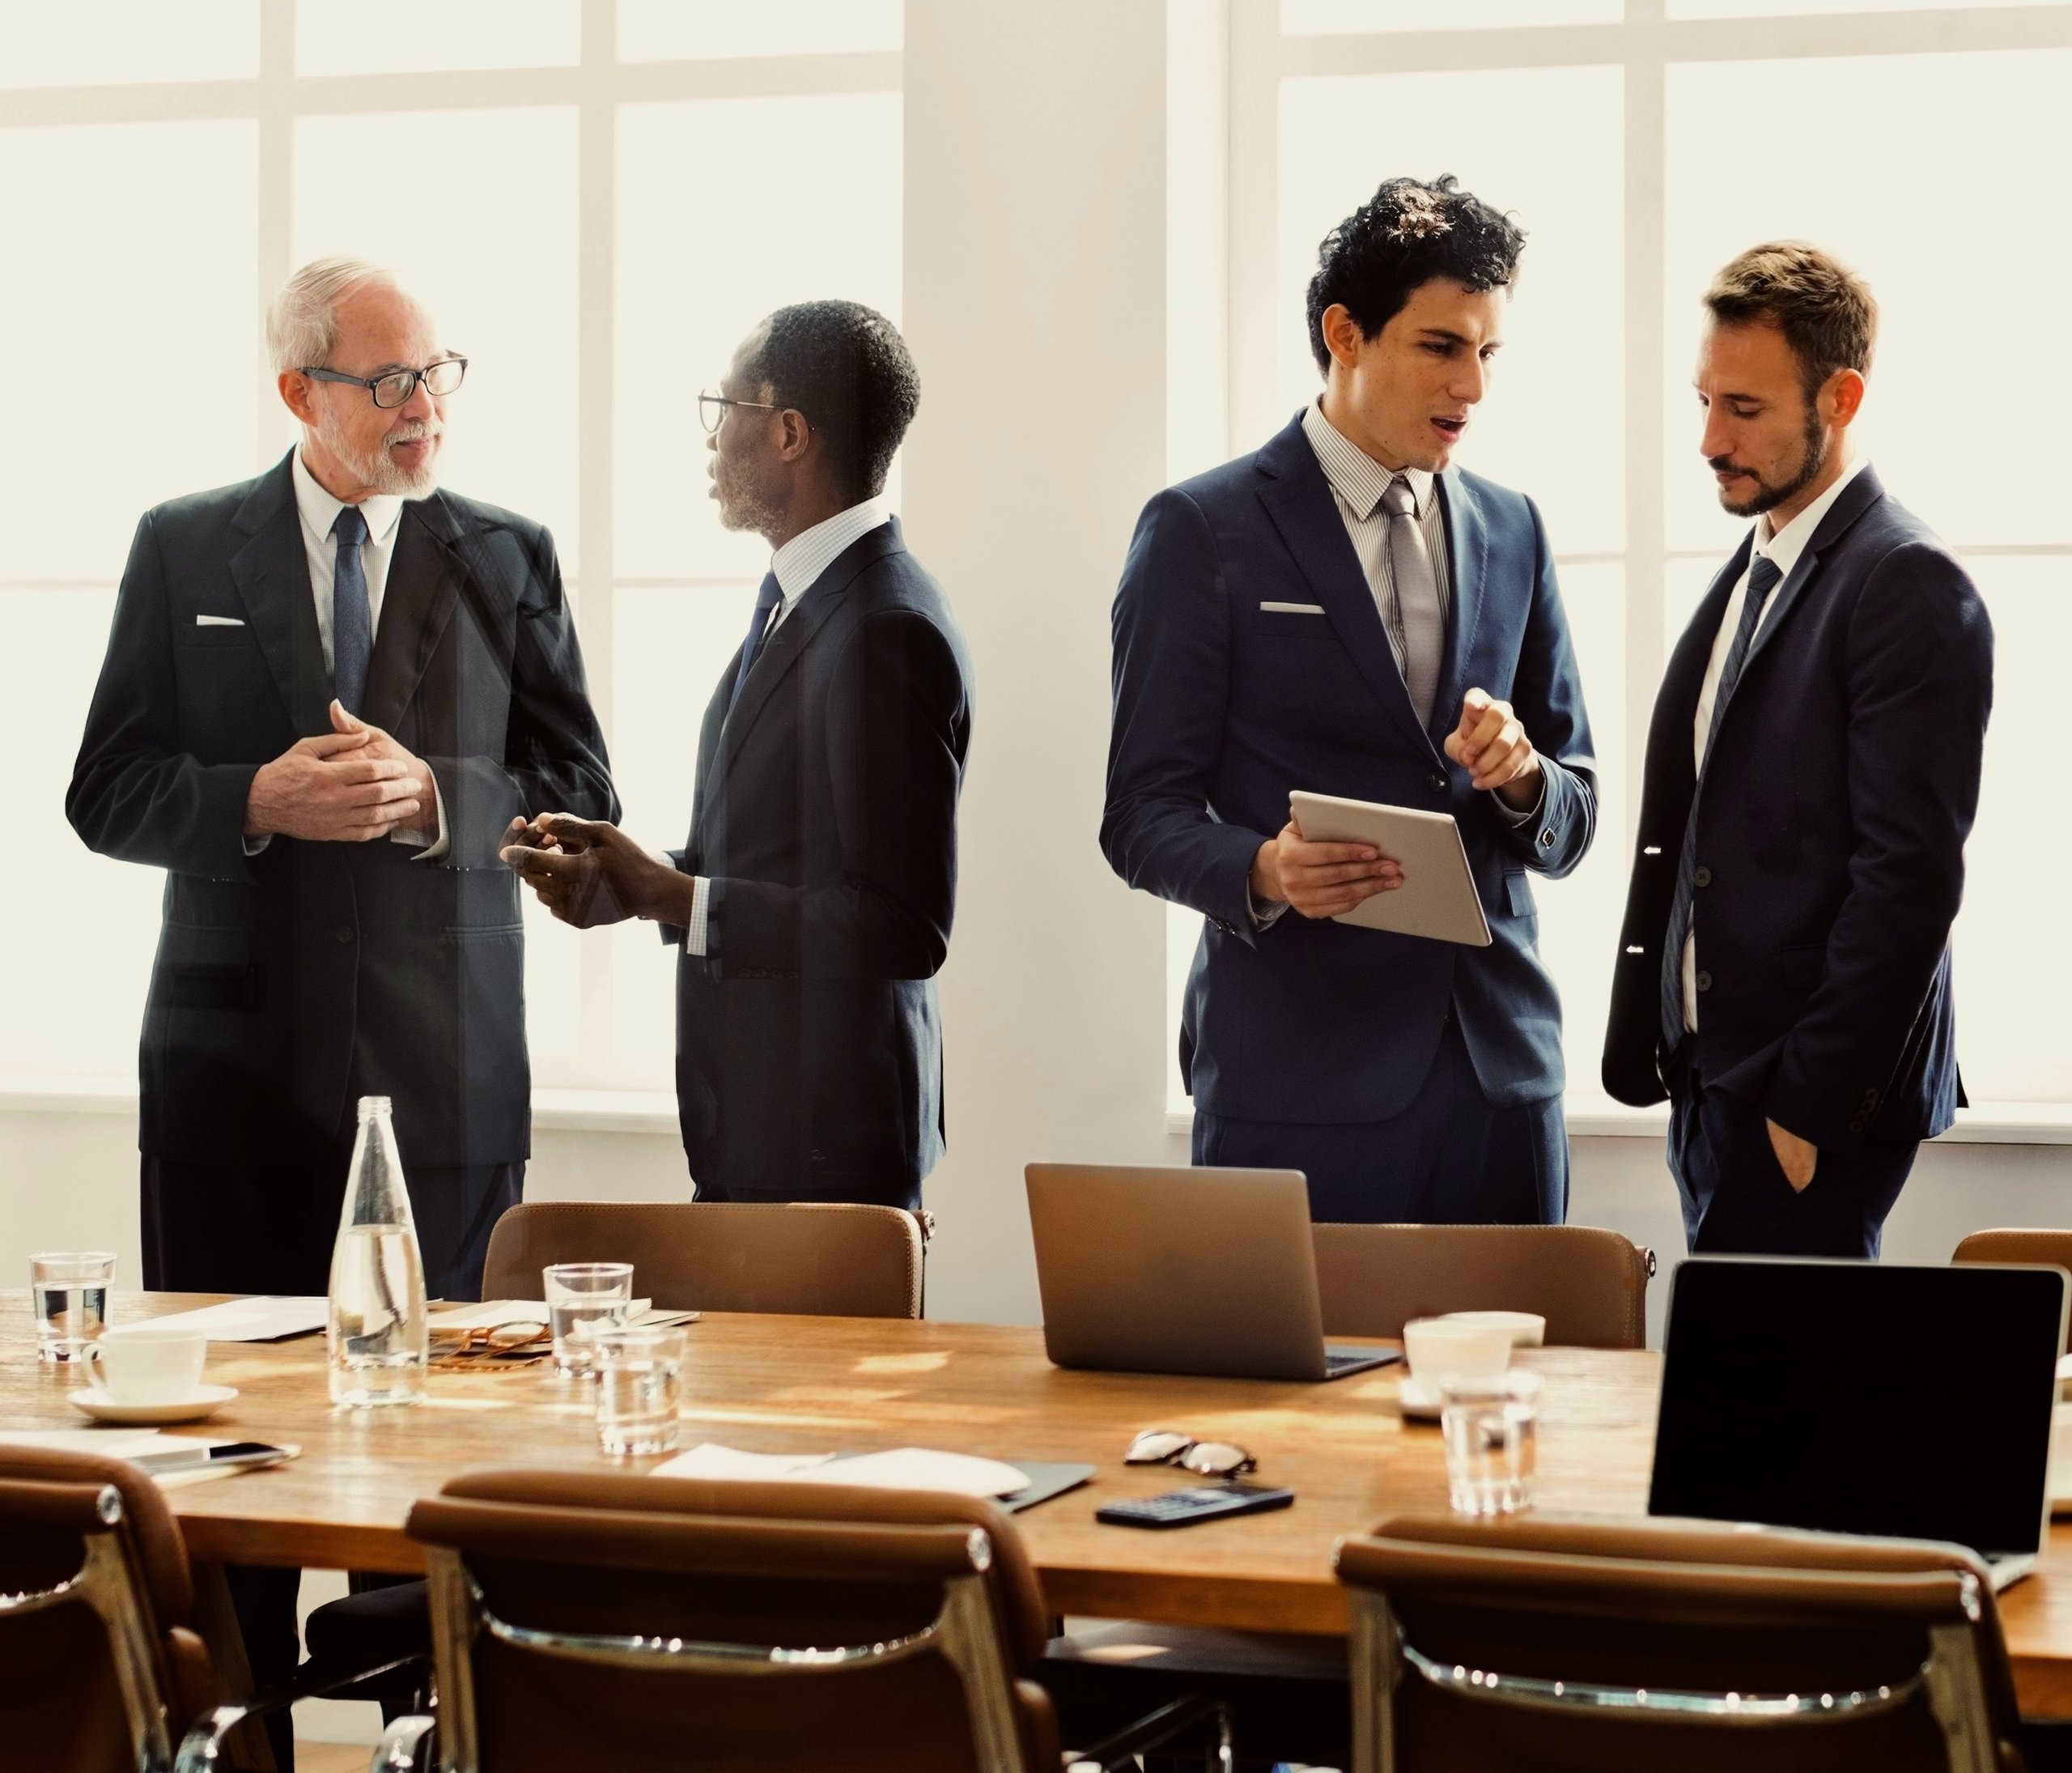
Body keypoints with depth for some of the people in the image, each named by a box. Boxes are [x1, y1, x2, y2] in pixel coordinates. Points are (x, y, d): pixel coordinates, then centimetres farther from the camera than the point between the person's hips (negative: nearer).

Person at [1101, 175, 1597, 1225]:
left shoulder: (1512, 532, 14)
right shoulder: (1200, 530, 0)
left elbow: (1572, 822, 16)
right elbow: (1144, 819, -3)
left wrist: (1523, 777, -8)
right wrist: (1264, 870, -23)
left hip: (1501, 1062, 4)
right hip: (1301, 1073, -4)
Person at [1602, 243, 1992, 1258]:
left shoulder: (1908, 586, -12)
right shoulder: (1751, 572, 16)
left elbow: (1911, 876, -17)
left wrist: (1810, 1109, -18)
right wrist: (1651, 1055, 12)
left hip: (1811, 1103, -8)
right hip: (1712, 1082, 8)